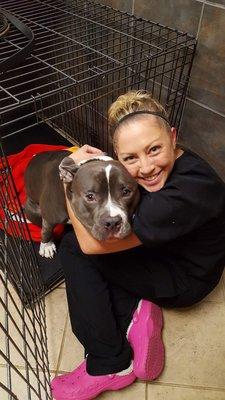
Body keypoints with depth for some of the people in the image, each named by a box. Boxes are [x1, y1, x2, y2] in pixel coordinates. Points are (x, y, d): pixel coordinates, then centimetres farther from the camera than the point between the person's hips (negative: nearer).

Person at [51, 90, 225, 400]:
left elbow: (91, 242, -35)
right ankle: (135, 314, -3)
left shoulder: (187, 192, -38)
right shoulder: (155, 169, -13)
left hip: (186, 280, -8)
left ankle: (110, 364, -6)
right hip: (160, 248, 8)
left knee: (76, 248, -17)